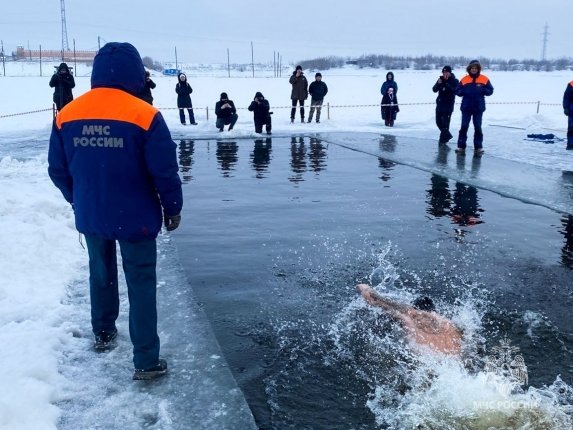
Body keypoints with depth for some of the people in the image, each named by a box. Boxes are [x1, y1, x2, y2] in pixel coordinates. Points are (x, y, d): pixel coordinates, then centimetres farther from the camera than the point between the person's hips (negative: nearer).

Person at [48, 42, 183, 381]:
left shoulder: (66, 115, -4)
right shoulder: (145, 115, -17)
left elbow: (58, 170, 4)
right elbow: (165, 171, -15)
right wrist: (173, 209, 0)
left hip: (90, 216, 4)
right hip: (135, 218, -4)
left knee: (101, 274, 25)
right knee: (141, 285, 5)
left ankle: (103, 334, 43)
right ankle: (146, 362, 9)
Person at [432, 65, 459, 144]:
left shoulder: (454, 81, -7)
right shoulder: (440, 79, 7)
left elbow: (455, 91, -22)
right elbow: (434, 90, 1)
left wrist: (446, 83, -27)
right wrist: (438, 83, -17)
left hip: (448, 105, -6)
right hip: (440, 104, 6)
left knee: (445, 123, -10)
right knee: (438, 122, 13)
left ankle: (442, 139, -4)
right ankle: (447, 135, 31)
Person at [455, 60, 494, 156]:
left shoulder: (484, 79, 1)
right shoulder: (464, 79, 2)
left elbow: (490, 91, 2)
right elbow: (457, 91, 4)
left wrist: (482, 89, -16)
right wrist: (464, 91, -16)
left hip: (479, 107, 0)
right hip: (466, 107, 0)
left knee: (478, 127, 5)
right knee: (464, 126, 1)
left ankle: (478, 147, 12)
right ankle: (461, 146, 7)